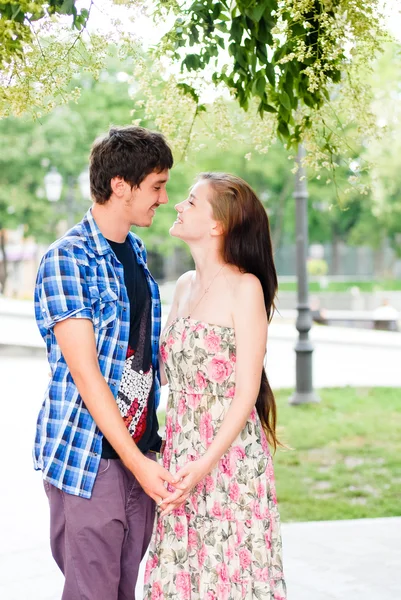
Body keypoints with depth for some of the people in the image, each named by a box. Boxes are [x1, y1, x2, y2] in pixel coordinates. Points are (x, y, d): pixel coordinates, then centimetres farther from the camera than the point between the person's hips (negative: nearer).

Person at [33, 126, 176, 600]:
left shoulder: (136, 251, 13)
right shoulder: (67, 259, -13)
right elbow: (84, 371, -17)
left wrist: (148, 449, 13)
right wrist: (137, 462, -19)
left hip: (138, 452, 7)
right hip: (87, 458, -7)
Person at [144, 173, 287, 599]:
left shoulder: (245, 287, -10)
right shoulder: (185, 286, 11)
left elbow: (247, 392, -13)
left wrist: (205, 464, -19)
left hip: (228, 453, -6)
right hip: (181, 450, 6)